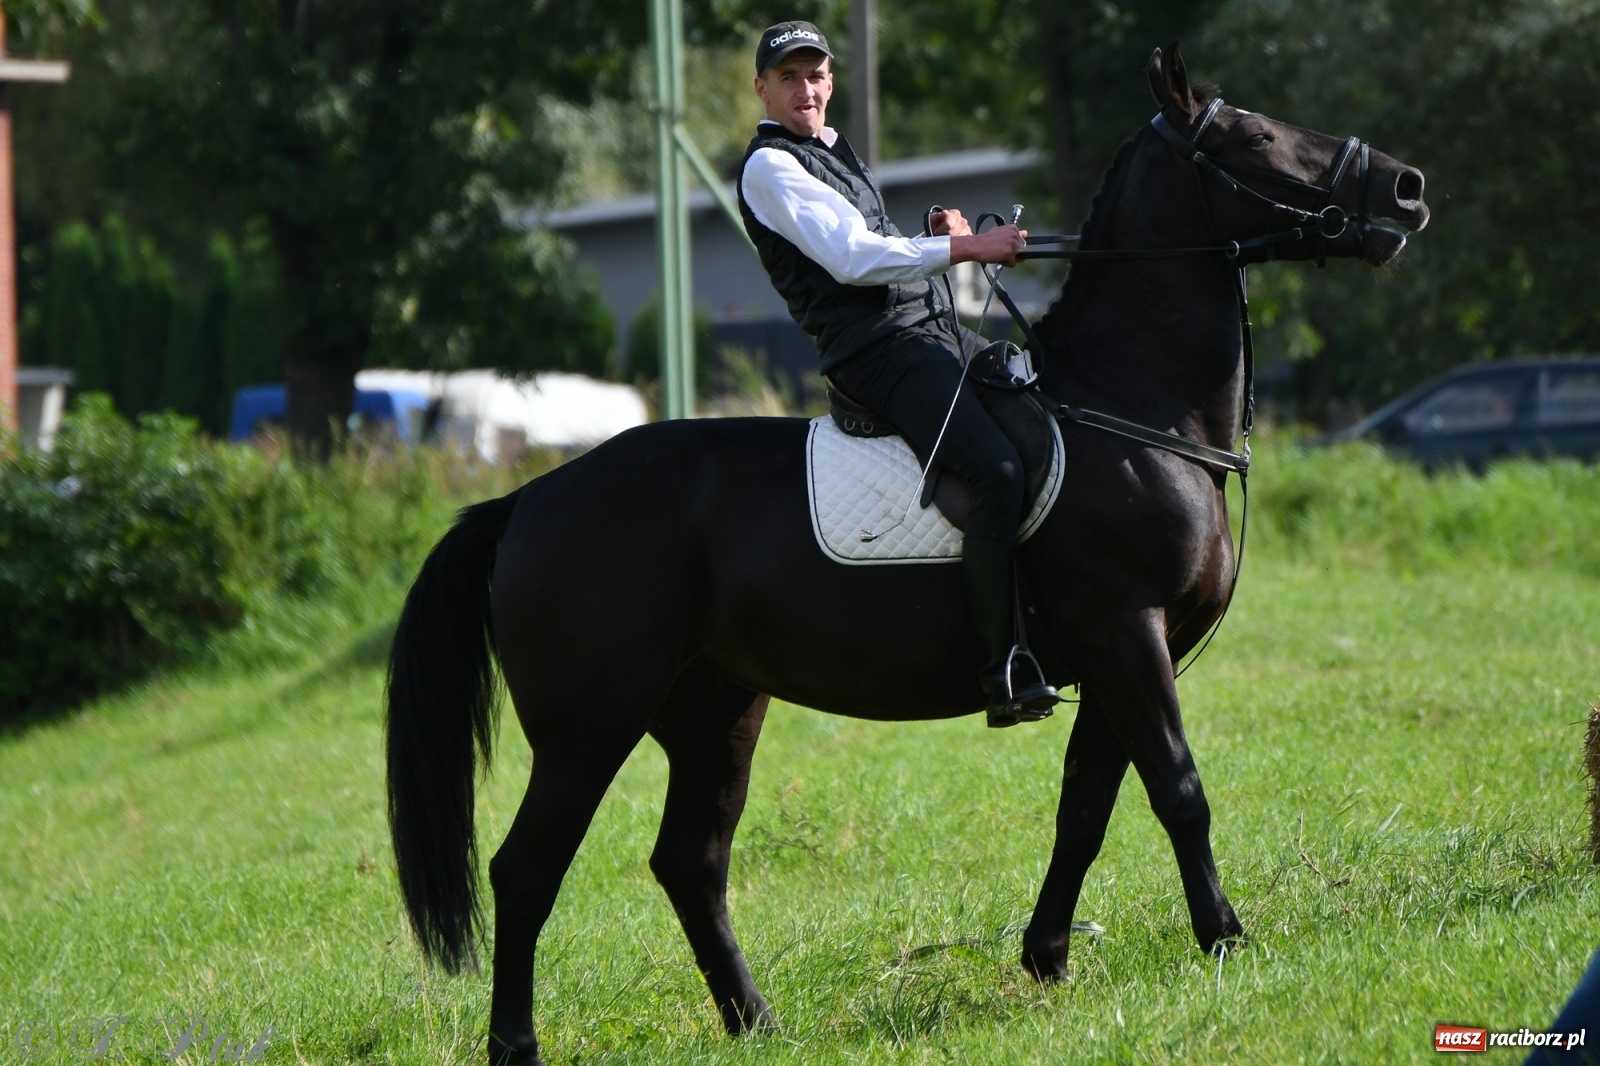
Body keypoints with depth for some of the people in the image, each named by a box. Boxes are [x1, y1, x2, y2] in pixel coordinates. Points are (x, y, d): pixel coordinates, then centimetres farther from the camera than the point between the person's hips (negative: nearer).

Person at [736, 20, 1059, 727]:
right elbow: (853, 258, -16)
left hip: (933, 330, 10)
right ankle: (1004, 670, -30)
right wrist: (966, 248, -15)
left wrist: (939, 242, 6)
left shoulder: (835, 152, 23)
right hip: (879, 350, -10)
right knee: (997, 470, -27)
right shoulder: (769, 166, -6)